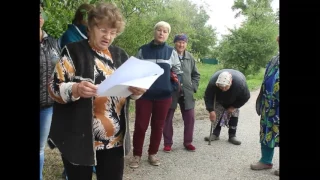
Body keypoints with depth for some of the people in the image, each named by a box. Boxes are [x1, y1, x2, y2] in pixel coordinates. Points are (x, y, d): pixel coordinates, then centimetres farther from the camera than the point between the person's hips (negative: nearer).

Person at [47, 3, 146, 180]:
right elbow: (54, 88, -8)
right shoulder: (73, 51, -5)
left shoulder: (120, 55, 9)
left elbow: (130, 89, 13)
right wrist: (76, 89, -29)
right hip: (79, 140, -4)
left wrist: (136, 91, -10)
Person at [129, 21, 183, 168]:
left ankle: (152, 154, 26)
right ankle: (136, 155, 19)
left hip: (164, 95, 1)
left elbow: (177, 72, 12)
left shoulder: (171, 52, 6)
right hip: (144, 94, -1)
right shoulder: (143, 50, 3)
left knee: (158, 126, 10)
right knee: (140, 125, 2)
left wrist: (175, 81, -7)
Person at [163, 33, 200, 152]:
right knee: (167, 119, 6)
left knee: (190, 118, 7)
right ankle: (167, 143, 21)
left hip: (187, 93, 4)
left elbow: (196, 74, 16)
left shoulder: (190, 57, 7)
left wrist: (193, 87, 5)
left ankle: (188, 142, 24)